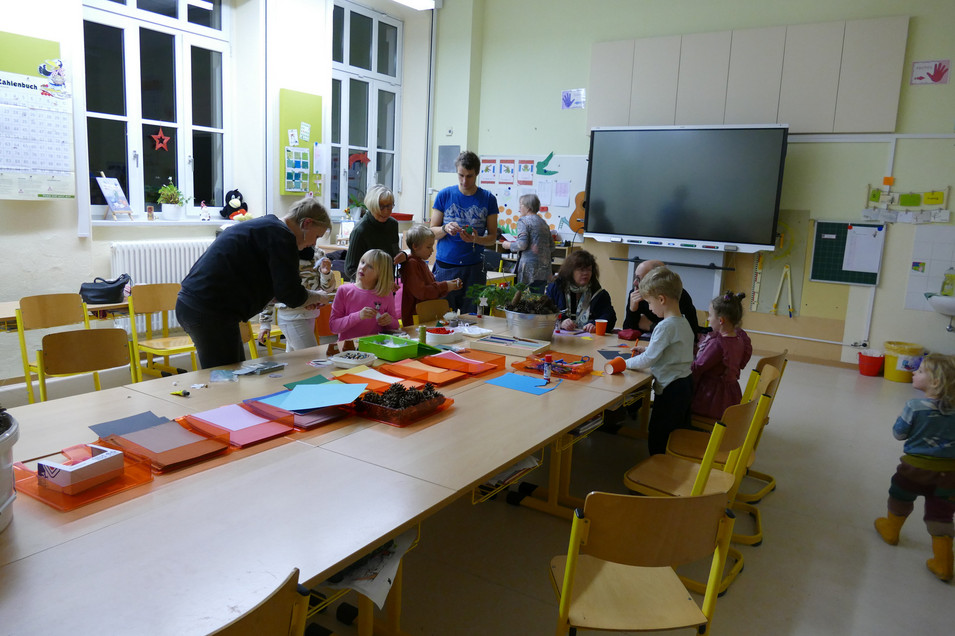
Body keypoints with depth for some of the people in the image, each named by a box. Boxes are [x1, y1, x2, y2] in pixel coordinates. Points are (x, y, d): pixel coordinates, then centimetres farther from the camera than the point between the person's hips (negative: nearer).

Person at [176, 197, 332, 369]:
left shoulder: (264, 225, 18)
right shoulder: (281, 236, -13)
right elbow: (290, 295, -16)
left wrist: (305, 299, 21)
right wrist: (317, 296, 4)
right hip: (209, 313, -10)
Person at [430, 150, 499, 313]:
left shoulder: (488, 199, 5)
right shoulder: (444, 195, 4)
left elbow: (493, 237, 6)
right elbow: (432, 232, 5)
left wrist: (476, 239, -15)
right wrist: (445, 229, -17)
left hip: (474, 267, 0)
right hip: (445, 267, 0)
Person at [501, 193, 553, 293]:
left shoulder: (523, 221, -4)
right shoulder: (543, 222, 18)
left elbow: (522, 244, -15)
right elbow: (551, 247, 19)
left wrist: (508, 245, 2)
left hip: (530, 267, -7)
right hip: (544, 269, 7)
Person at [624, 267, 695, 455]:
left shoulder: (665, 326, -22)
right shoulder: (684, 323, 6)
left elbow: (647, 361, -21)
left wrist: (625, 363, -6)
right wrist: (648, 350, 12)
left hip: (670, 390, -9)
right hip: (685, 384, 9)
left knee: (657, 440, 2)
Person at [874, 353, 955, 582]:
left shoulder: (914, 406, -18)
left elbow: (899, 433, -8)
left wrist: (899, 420, 9)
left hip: (917, 466, -3)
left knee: (900, 498, 22)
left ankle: (890, 529, 45)